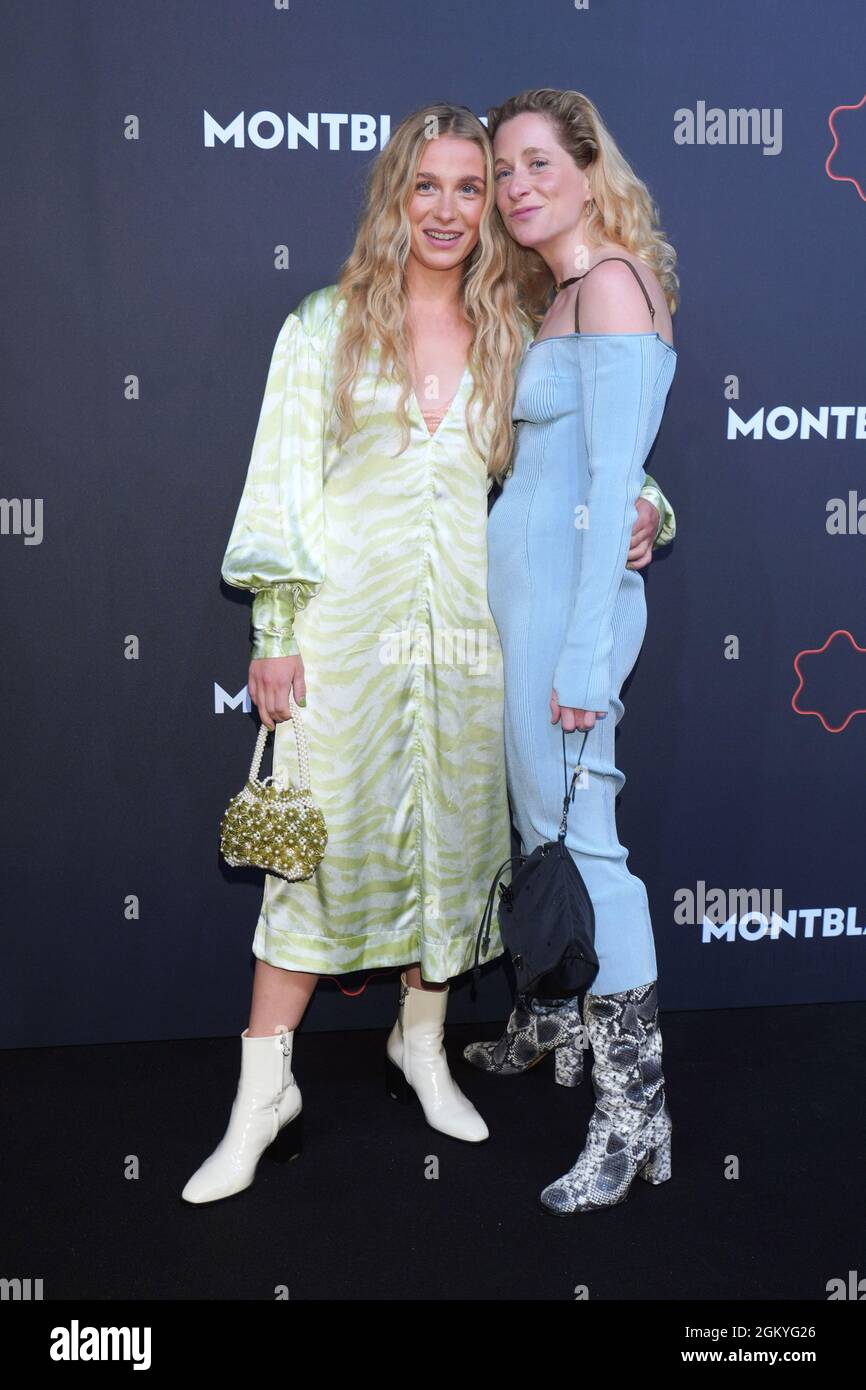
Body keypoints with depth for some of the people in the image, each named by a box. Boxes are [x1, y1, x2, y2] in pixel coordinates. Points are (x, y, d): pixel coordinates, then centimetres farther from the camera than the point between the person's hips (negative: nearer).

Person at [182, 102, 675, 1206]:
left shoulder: (513, 342, 9)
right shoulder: (326, 327, 3)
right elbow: (281, 485, 0)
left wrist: (641, 506, -7)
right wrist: (273, 637, -6)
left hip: (466, 630, 3)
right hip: (345, 628, -3)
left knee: (453, 839, 10)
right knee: (321, 845, -3)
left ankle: (422, 1047, 32)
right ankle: (265, 1094, 10)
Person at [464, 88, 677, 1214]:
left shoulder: (612, 283, -11)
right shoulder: (558, 294, 17)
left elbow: (615, 485, -18)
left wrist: (586, 656, -21)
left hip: (568, 598, -9)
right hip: (524, 592, 10)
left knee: (581, 839, -7)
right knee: (540, 823, 18)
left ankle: (634, 1110, 4)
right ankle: (547, 1027, 35)